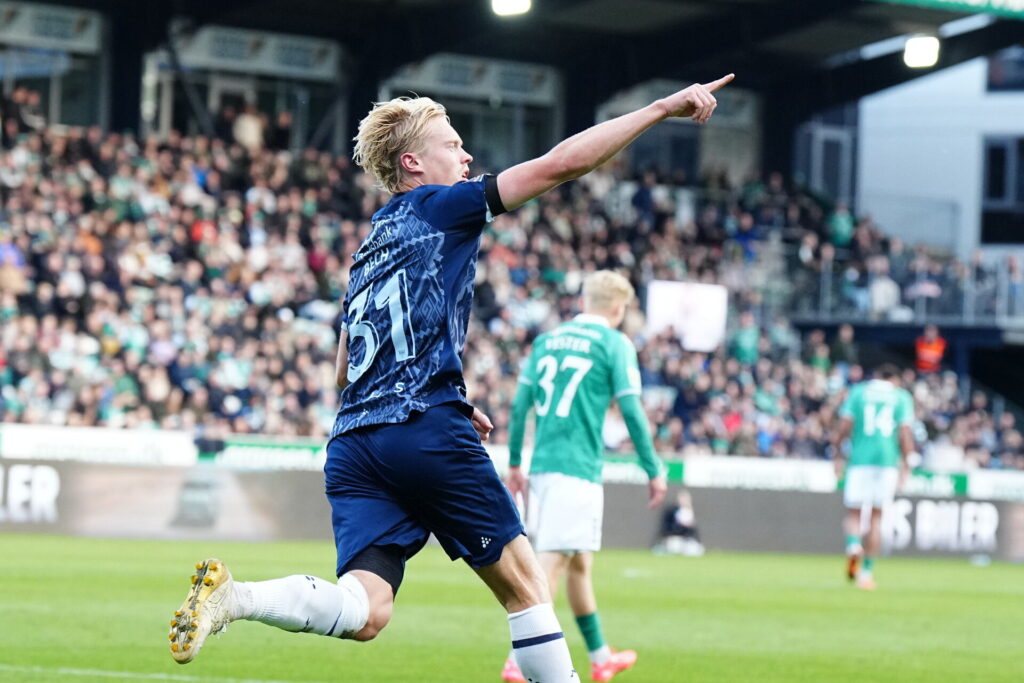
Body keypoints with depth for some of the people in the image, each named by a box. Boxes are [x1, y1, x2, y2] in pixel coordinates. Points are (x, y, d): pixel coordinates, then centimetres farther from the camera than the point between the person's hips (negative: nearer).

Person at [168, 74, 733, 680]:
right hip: (427, 431, -6)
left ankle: (232, 595, -29)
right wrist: (663, 108, 1)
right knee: (524, 583, 6)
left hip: (352, 443, 6)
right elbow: (563, 163, -2)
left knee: (364, 612, -9)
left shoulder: (369, 250, 26)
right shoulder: (439, 206, 6)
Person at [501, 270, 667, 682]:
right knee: (552, 564, -10)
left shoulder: (548, 340, 13)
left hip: (541, 466, 7)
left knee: (579, 563, 18)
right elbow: (632, 412, -7)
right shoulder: (614, 344, -4)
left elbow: (520, 404, 12)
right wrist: (654, 471, 0)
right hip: (579, 470, -7)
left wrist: (515, 463, 18)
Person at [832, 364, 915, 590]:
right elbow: (905, 433, 0)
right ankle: (867, 570, 7)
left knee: (853, 512, 5)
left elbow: (845, 425, 0)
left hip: (860, 459, 0)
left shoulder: (858, 392, 9)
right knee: (876, 517, 9)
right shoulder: (902, 397, 8)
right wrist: (905, 465, 4)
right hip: (888, 461, 0)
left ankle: (853, 544, -27)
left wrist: (838, 455, 8)